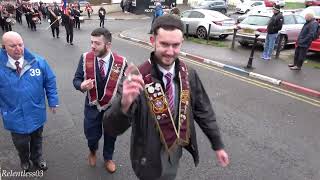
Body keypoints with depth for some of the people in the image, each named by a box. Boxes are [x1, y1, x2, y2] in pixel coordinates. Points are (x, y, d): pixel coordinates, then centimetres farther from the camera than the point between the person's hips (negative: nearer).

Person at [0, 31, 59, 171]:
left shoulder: (38, 62, -13)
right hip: (15, 116, -1)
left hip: (36, 113, 1)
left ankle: (37, 158, 54)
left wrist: (53, 101, 0)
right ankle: (24, 160, 53)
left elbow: (50, 82, -3)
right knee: (21, 143, 19)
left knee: (37, 139, 25)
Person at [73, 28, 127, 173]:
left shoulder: (121, 62, -20)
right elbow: (76, 79, -6)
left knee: (110, 135, 19)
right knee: (91, 135, 16)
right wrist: (82, 85, -29)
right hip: (92, 106, 1)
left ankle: (108, 158, 51)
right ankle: (93, 151, 55)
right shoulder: (85, 58, -14)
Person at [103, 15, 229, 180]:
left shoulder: (189, 74, -11)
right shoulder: (138, 79, -26)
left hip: (176, 152, 5)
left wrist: (218, 145, 7)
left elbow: (203, 110, 1)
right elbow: (112, 128, -30)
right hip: (150, 159, -4)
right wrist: (124, 104, -50)